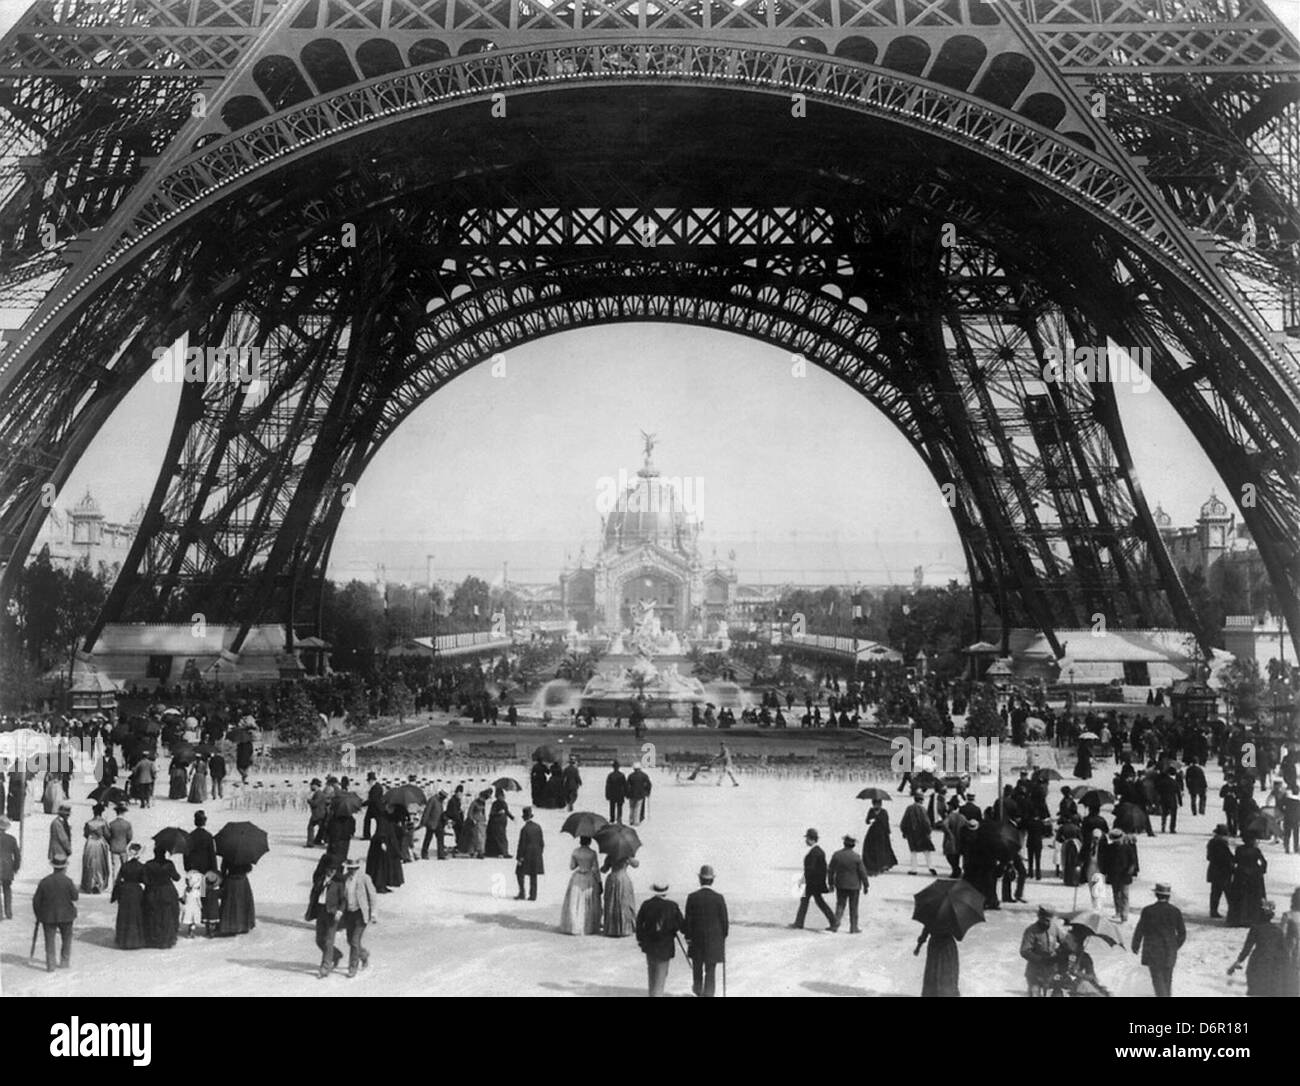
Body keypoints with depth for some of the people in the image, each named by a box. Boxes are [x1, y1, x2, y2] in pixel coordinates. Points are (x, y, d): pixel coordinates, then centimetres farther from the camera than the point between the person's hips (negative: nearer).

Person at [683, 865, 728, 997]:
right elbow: (724, 921, -7)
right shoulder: (719, 898, -12)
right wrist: (723, 936, 8)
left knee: (697, 965, 23)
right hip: (714, 939, -1)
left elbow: (688, 920, -8)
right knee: (711, 970, 4)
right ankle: (708, 994, 1)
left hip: (697, 938, 1)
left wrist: (688, 936, 3)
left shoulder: (692, 898, -11)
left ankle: (698, 988, 42)